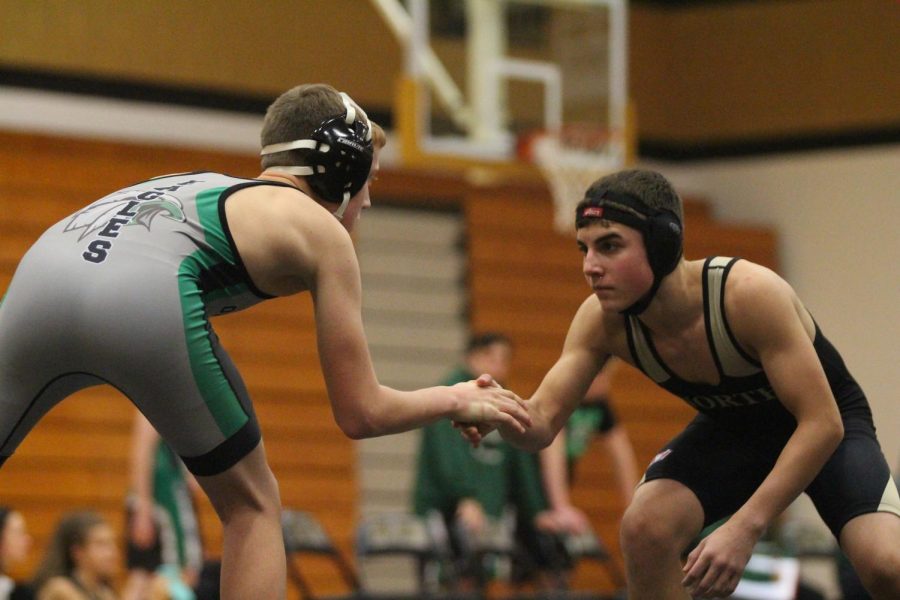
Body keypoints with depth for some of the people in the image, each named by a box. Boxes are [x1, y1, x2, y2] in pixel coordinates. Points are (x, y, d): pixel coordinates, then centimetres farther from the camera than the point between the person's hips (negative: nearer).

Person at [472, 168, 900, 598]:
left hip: (826, 428, -4)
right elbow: (542, 422, -20)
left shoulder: (749, 294, -36)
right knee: (644, 528, -24)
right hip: (729, 429, 4)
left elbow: (822, 423, -34)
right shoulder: (602, 320, -22)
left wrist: (744, 527, -42)